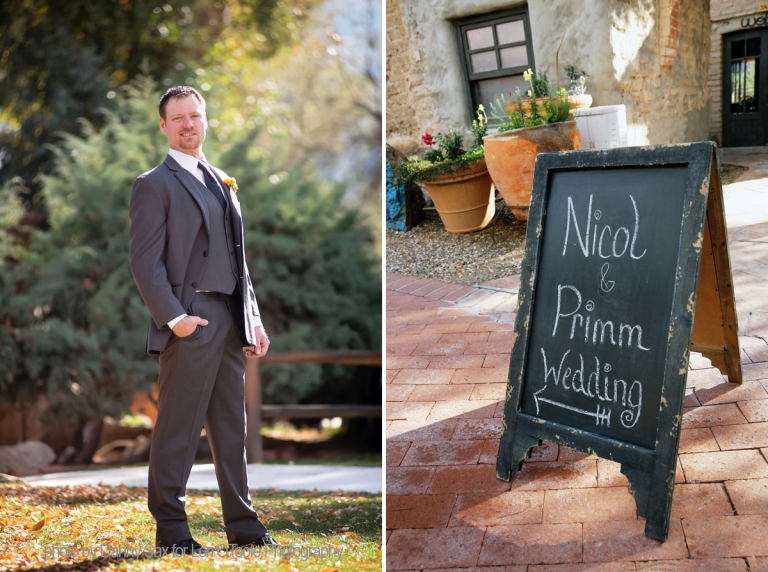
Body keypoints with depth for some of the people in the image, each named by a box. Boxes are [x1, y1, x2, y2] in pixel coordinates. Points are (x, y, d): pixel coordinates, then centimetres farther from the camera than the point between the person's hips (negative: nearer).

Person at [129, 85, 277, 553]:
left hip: (231, 322, 7)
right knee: (178, 431, -2)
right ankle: (171, 529, 8)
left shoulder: (222, 182, 20)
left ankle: (243, 525, 19)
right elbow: (145, 261, -10)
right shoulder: (155, 184, -2)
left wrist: (254, 320, 15)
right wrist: (173, 316, -19)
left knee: (232, 429, 11)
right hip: (191, 323, -7)